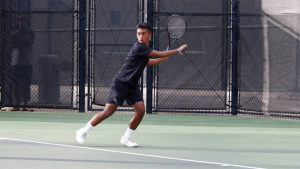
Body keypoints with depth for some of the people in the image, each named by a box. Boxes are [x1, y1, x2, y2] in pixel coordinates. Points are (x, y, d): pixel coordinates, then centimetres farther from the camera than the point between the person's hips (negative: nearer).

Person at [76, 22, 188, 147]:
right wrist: (177, 50, -9)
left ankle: (126, 138, 6)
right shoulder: (138, 47, -20)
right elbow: (160, 54, -20)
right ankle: (83, 131, 3)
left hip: (132, 86, 8)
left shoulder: (145, 49, 8)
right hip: (120, 84, -8)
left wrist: (165, 58, 29)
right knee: (108, 111, -10)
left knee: (140, 110, -7)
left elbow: (147, 62, 32)